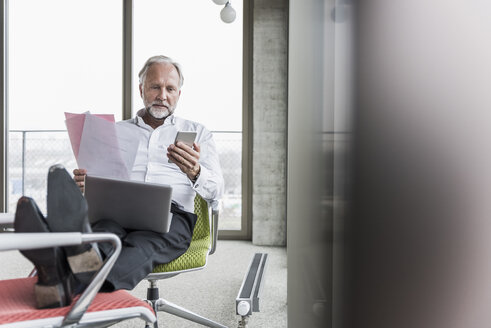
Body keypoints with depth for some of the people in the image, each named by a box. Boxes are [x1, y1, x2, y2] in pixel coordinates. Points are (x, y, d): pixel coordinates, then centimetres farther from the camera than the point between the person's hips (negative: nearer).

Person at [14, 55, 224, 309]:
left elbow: (216, 191, 5)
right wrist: (82, 183, -7)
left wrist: (194, 173, -18)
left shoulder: (197, 133, 19)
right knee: (107, 230, -36)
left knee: (143, 243, -37)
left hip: (171, 215, -1)